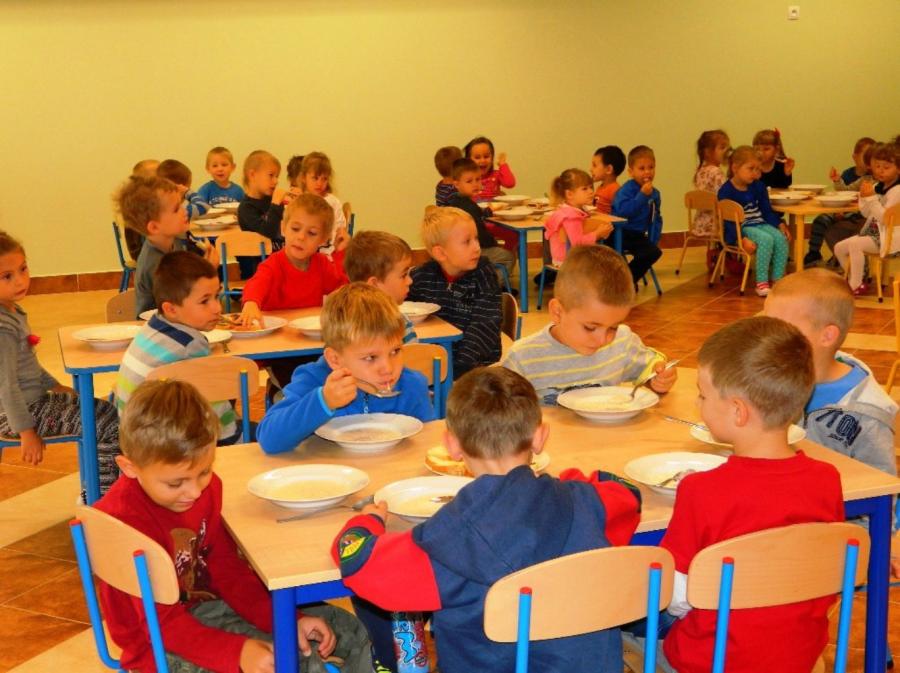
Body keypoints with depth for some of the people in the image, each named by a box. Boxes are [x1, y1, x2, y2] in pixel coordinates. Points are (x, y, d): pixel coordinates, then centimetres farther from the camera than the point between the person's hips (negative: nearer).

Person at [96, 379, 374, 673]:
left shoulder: (206, 487, -2)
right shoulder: (123, 518, -25)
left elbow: (226, 568, 5)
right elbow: (163, 622, -24)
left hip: (207, 607, 8)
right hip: (160, 646, -8)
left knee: (347, 630, 4)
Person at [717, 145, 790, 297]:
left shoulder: (758, 187, 9)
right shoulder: (726, 191, -10)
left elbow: (767, 211, 16)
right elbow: (728, 221, -14)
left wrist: (780, 225, 0)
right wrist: (743, 239, -25)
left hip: (760, 224, 6)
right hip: (740, 229, -6)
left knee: (781, 238, -21)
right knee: (766, 240, -32)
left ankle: (777, 279, -15)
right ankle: (761, 282, -27)